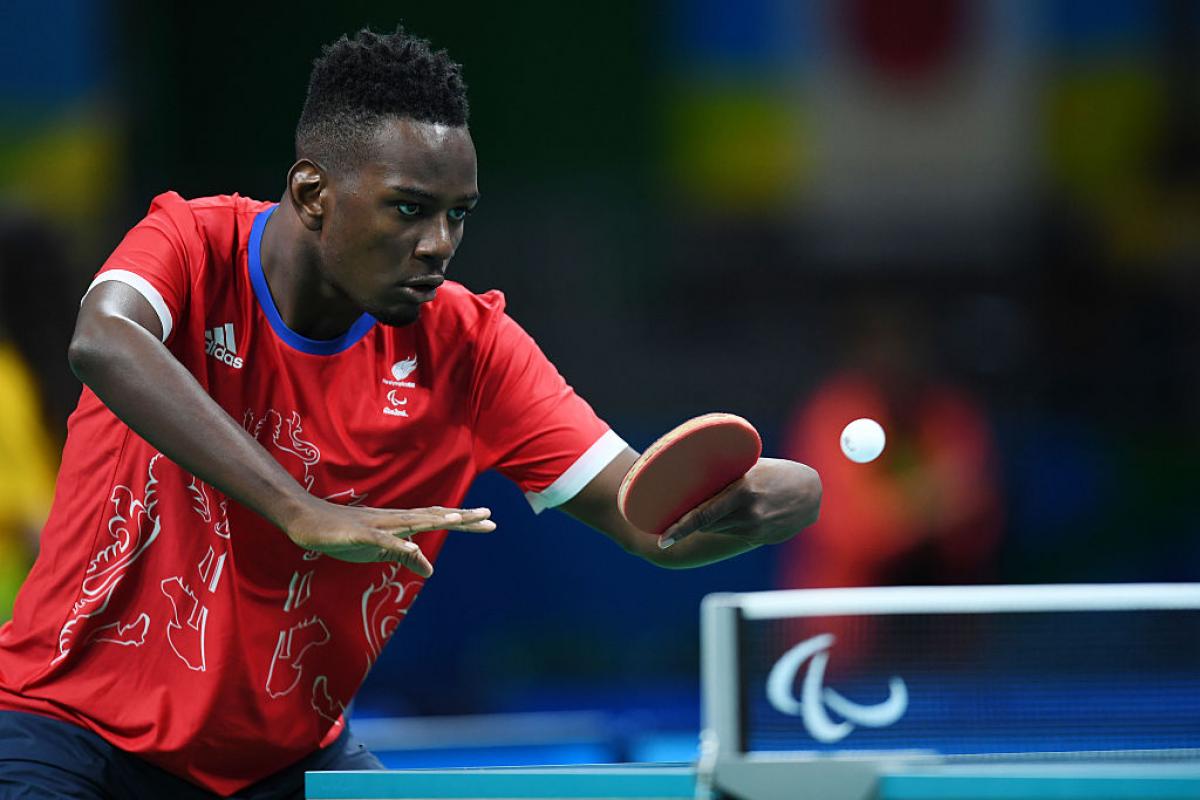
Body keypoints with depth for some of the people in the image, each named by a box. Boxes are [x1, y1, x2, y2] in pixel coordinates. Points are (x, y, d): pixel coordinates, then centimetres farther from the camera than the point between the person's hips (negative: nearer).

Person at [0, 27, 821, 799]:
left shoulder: (466, 349, -7)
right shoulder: (194, 247, -14)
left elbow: (652, 522, -11)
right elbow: (103, 343, -38)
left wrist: (752, 502, -36)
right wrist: (306, 515, -48)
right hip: (69, 718, -3)